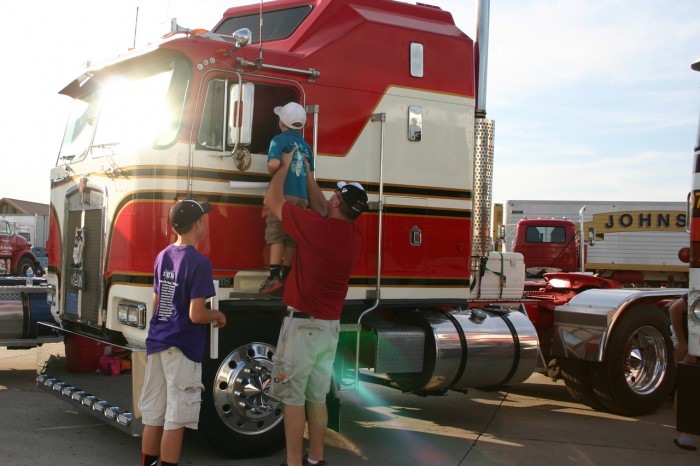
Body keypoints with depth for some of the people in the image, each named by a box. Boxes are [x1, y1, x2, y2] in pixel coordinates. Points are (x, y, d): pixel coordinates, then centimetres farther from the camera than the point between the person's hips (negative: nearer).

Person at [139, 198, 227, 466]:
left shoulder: (162, 257, 9)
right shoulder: (199, 263, -15)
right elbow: (196, 315, -19)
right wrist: (218, 316, -1)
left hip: (156, 343, 8)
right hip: (181, 348, -7)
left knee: (152, 416, 13)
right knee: (175, 420, 0)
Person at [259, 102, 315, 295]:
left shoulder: (279, 140, -4)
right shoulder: (306, 145, 16)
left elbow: (273, 164, -20)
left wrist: (272, 171, 1)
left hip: (284, 194, -6)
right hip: (302, 197, 6)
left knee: (276, 235, -5)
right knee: (291, 237, 9)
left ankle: (274, 277, -13)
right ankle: (285, 278, 12)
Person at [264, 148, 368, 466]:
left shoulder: (315, 226, -17)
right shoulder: (354, 235, 3)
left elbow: (272, 200, -6)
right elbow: (319, 206, 20)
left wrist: (285, 165, 8)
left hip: (303, 324, -7)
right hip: (331, 326, 7)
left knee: (293, 398, 0)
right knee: (317, 396, 15)